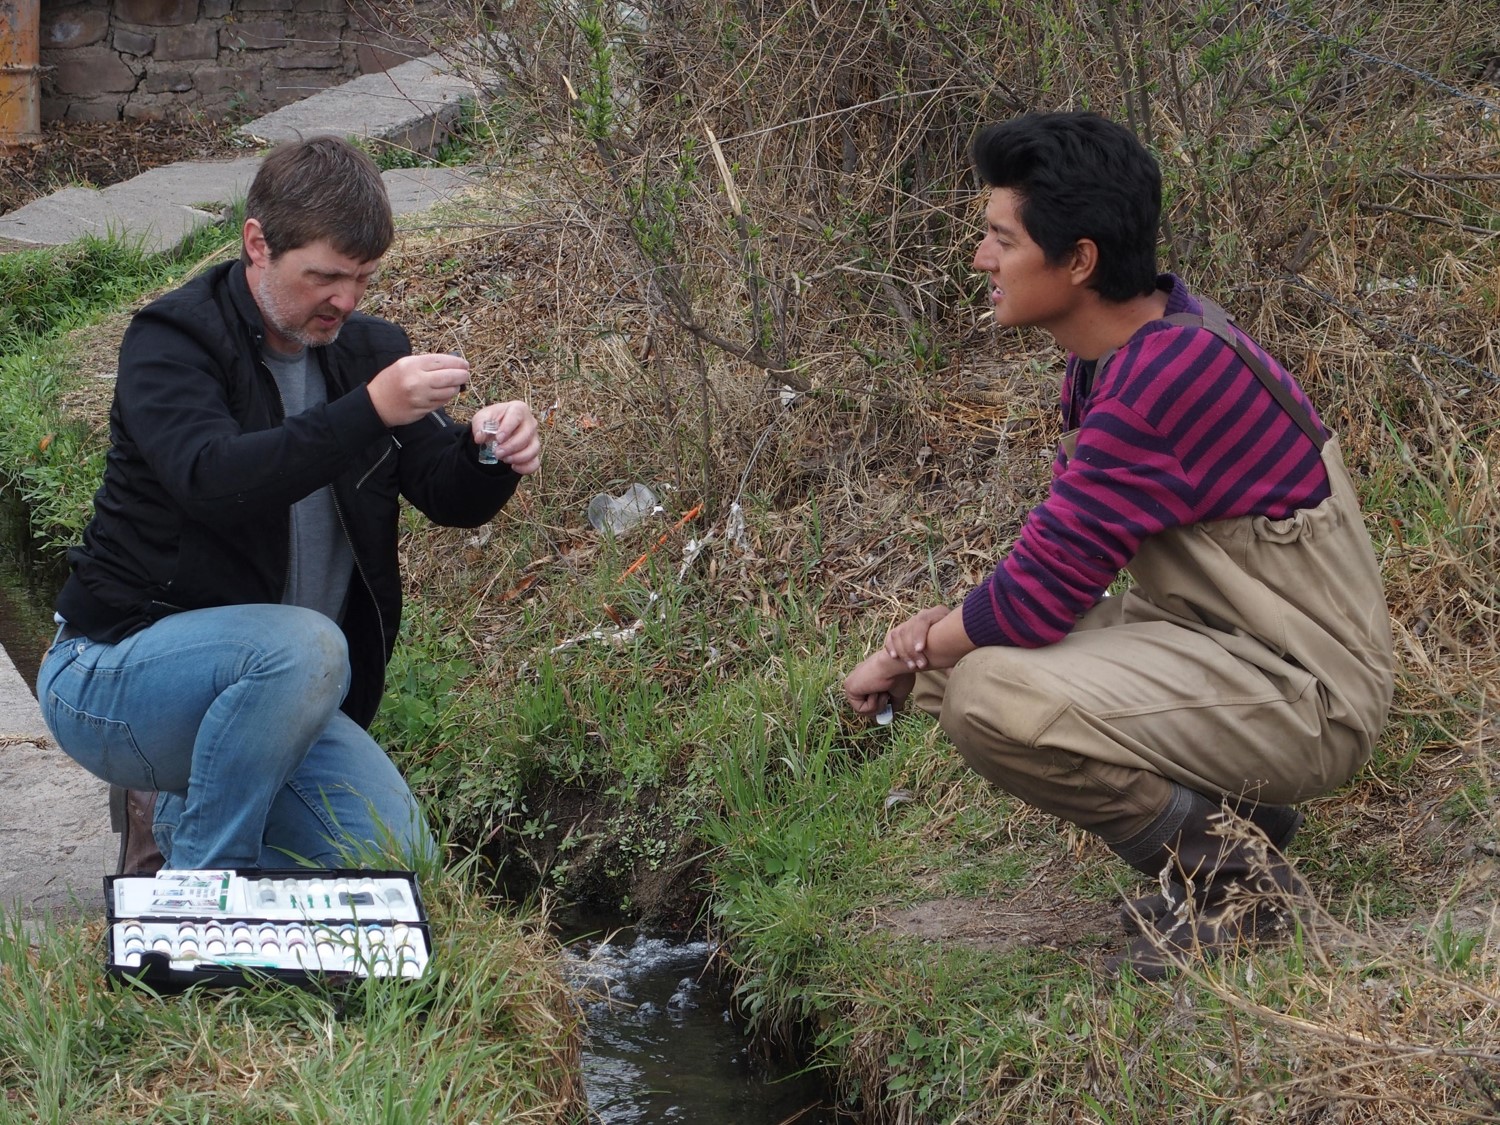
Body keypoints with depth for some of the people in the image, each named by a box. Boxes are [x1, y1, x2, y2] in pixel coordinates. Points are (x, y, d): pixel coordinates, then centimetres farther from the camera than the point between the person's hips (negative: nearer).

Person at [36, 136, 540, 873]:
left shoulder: (366, 352, 6)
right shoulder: (170, 341, -13)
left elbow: (450, 497, 3)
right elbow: (211, 479, -32)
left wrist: (491, 455, -21)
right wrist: (368, 412, -42)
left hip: (264, 686, 7)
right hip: (111, 679, -7)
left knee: (397, 853, -10)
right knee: (304, 644, -35)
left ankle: (190, 809, 18)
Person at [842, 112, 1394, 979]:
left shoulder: (1168, 377, -27)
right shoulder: (1134, 345, 4)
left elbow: (1039, 597, -26)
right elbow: (1064, 551, 10)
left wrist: (902, 661, -9)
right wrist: (939, 632, -6)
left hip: (1307, 696, -10)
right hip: (1216, 639, 10)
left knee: (990, 696, -27)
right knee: (959, 655, 8)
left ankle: (1236, 874, -7)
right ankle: (1229, 815, 11)